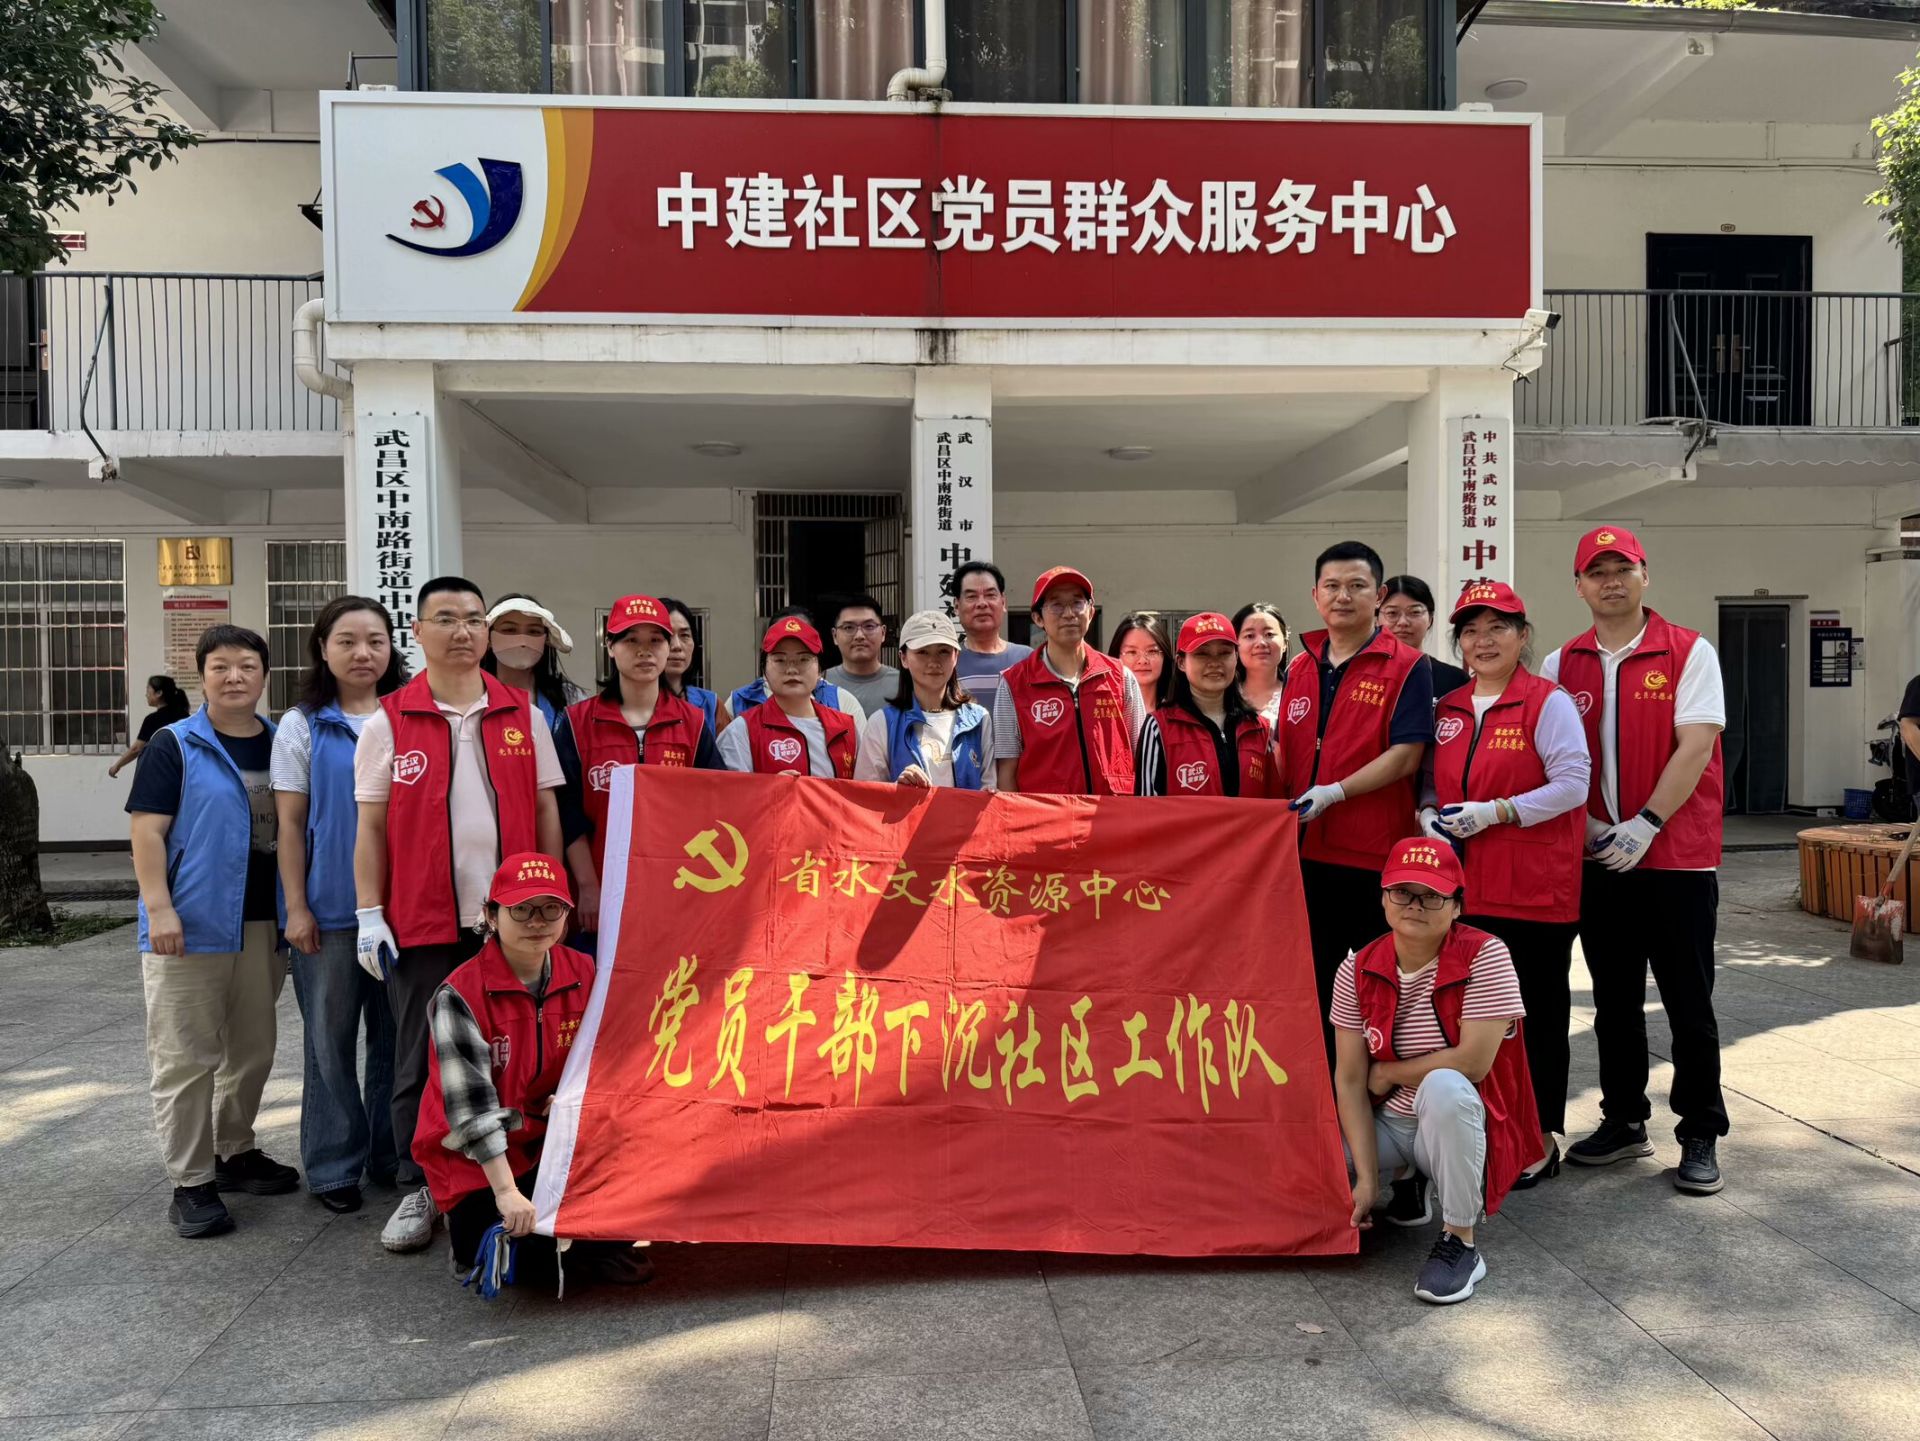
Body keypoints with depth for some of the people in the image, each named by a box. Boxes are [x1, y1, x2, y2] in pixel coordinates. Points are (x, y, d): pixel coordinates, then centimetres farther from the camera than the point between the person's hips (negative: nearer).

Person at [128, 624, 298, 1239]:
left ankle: (235, 1152, 32)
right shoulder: (174, 745, -3)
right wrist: (158, 908, -17)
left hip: (263, 926, 5)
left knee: (252, 1050, 15)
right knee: (186, 1058, 0)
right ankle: (191, 1182, 9)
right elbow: (147, 830, -8)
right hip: (190, 927, -5)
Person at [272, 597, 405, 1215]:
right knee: (331, 1039, 6)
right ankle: (334, 1166, 18)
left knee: (397, 1034, 10)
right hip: (330, 908, -2)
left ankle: (393, 1154, 23)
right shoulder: (302, 726, 2)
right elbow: (290, 823, 0)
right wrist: (296, 907, -6)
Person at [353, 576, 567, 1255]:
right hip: (421, 922, -1)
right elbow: (370, 826, 2)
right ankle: (419, 1187, 20)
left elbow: (546, 811, 8)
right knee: (421, 1060, 7)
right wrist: (369, 915, -2)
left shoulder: (524, 715, 6)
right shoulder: (387, 722, 2)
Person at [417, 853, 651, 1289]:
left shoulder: (584, 974, -4)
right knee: (505, 1257, -21)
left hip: (553, 1138, 4)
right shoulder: (460, 994, -19)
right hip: (475, 1159, -4)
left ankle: (601, 1240, 0)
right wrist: (506, 1191, -28)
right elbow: (471, 1104, -24)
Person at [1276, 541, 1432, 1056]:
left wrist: (1335, 792, -19)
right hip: (1307, 852, 6)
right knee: (1316, 985, 14)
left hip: (1377, 857, -6)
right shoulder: (1300, 669, 13)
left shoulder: (1405, 667, -5)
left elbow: (1406, 755, -13)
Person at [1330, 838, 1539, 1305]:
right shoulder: (1358, 970, -7)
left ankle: (1460, 1243, -18)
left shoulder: (1484, 956, -17)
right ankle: (1405, 1179, 16)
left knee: (1444, 1085, -36)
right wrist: (1367, 1178, -16)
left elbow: (1473, 1063, -24)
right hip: (1387, 1126, 5)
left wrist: (1387, 1074, -12)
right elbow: (1349, 1079, -9)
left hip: (1460, 1126, -5)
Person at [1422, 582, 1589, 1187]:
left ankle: (1542, 1138, 18)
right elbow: (1431, 781, 20)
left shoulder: (1549, 701, -6)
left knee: (1536, 1012, 5)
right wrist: (1429, 814, -2)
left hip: (1536, 887, -5)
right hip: (1465, 887, 6)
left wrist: (1493, 812, -19)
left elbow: (1572, 783, -13)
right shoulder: (1446, 709, 12)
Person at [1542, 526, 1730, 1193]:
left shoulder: (1690, 652, -4)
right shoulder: (1563, 665, 7)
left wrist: (1645, 824, -17)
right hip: (1597, 859, 4)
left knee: (1688, 1004, 3)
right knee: (1614, 1000, 13)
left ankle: (1701, 1137, 16)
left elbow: (1696, 746, -12)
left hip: (1677, 855, -4)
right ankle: (1624, 1121, 26)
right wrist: (1589, 822, -5)